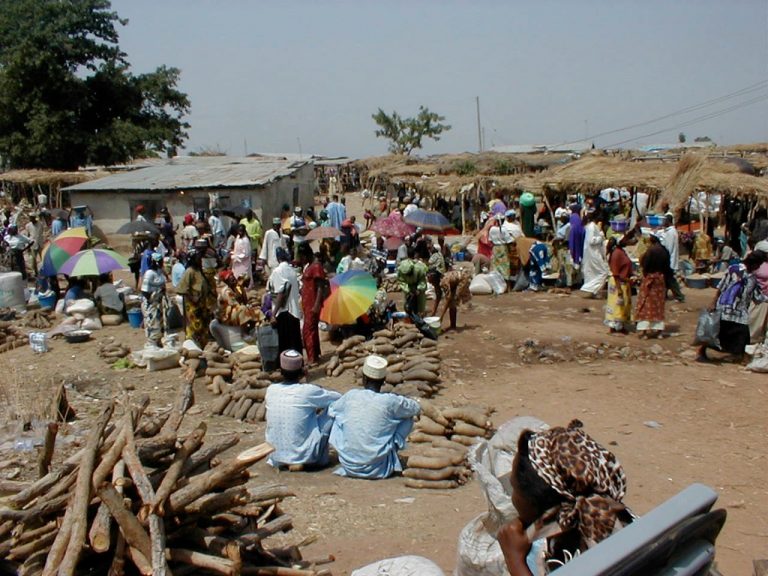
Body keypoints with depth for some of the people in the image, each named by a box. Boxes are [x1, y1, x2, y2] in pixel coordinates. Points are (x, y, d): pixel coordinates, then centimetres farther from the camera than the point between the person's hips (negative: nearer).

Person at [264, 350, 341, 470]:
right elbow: (338, 397, 2)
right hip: (304, 455, -4)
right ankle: (320, 459, 11)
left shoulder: (271, 390, -3)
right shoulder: (307, 391, -14)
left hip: (275, 457, 4)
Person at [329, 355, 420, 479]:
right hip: (377, 469, -2)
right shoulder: (390, 401, -11)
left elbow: (331, 411, 18)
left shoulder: (350, 396, -3)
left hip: (348, 466, 2)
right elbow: (416, 408, 8)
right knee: (407, 417, 10)